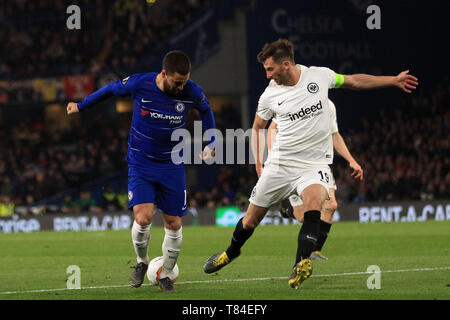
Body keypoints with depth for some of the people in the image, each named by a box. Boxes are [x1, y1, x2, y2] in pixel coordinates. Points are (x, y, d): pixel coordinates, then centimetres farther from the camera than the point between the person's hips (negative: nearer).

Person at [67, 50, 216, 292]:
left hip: (172, 164, 2)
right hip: (140, 162, -2)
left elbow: (206, 110, 11)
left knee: (173, 224, 1)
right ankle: (142, 262, 11)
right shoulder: (140, 84, -17)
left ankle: (165, 275, 23)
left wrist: (211, 144, 9)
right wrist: (81, 106, 14)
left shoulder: (192, 92, -12)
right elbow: (111, 89, 3)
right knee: (143, 217, -18)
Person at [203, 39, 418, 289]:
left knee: (314, 201, -32)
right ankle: (231, 252, 38)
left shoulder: (319, 76, -5)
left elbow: (354, 81, 12)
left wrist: (393, 80, 14)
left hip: (315, 163, -2)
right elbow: (258, 127, 15)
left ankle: (302, 264, -40)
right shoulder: (270, 96, -3)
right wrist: (258, 163, 8)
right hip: (280, 163, 2)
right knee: (251, 219, 7)